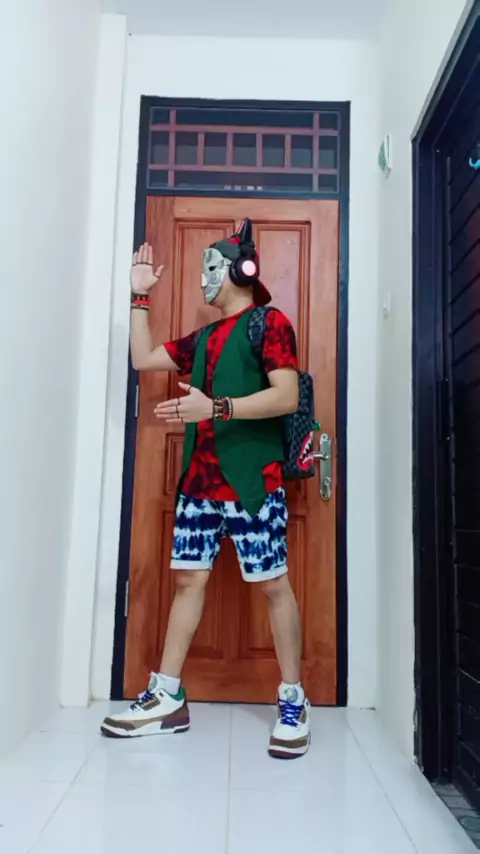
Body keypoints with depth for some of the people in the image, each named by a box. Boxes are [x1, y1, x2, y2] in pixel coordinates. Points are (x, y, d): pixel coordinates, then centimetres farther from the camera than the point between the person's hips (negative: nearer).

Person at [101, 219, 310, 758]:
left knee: (272, 584, -1)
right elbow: (143, 359, 25)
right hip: (199, 479, 7)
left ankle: (293, 703, 13)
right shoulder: (204, 338, 22)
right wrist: (140, 296, 24)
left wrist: (215, 407, -21)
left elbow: (287, 396, -12)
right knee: (188, 578, 7)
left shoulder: (269, 322, 0)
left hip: (251, 480, -7)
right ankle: (167, 699, 16)